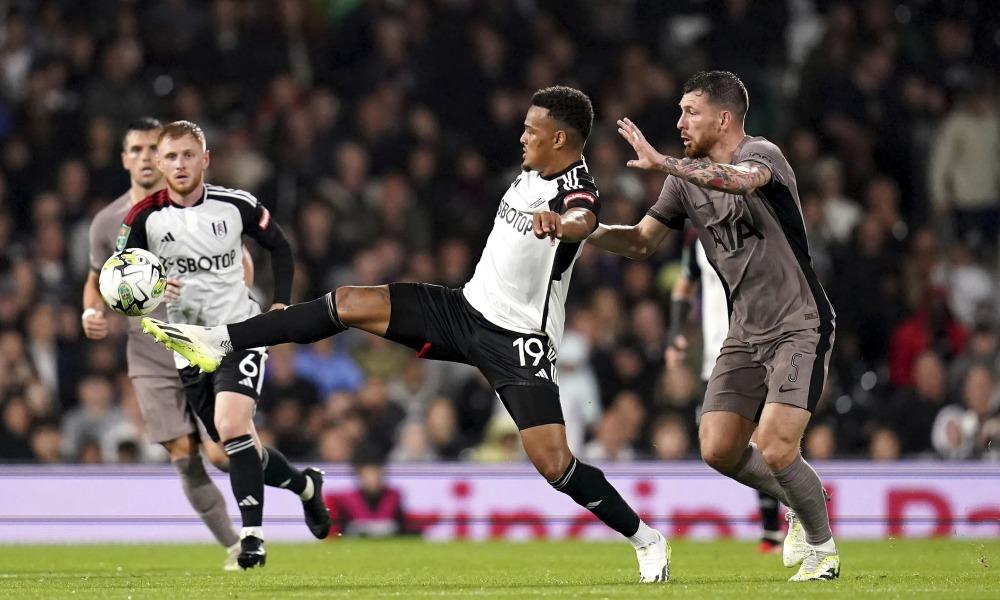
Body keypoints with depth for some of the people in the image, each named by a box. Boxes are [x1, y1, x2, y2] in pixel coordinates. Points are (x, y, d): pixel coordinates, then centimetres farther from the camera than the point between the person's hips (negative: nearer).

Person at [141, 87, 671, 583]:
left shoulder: (576, 190, -20)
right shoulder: (532, 172, 6)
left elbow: (582, 221, -46)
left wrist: (558, 223, -67)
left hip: (519, 341, -8)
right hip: (469, 306, 8)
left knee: (553, 463, -16)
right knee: (350, 303, -5)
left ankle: (646, 540, 4)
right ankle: (219, 342, -2)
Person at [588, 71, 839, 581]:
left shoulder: (762, 154, -14)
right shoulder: (687, 178, 9)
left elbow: (740, 179, -39)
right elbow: (642, 242, 14)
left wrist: (663, 163, -48)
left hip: (799, 328, -7)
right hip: (745, 333, 7)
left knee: (775, 449, -19)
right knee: (718, 450, -3)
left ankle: (822, 546, 6)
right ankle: (803, 502, 24)